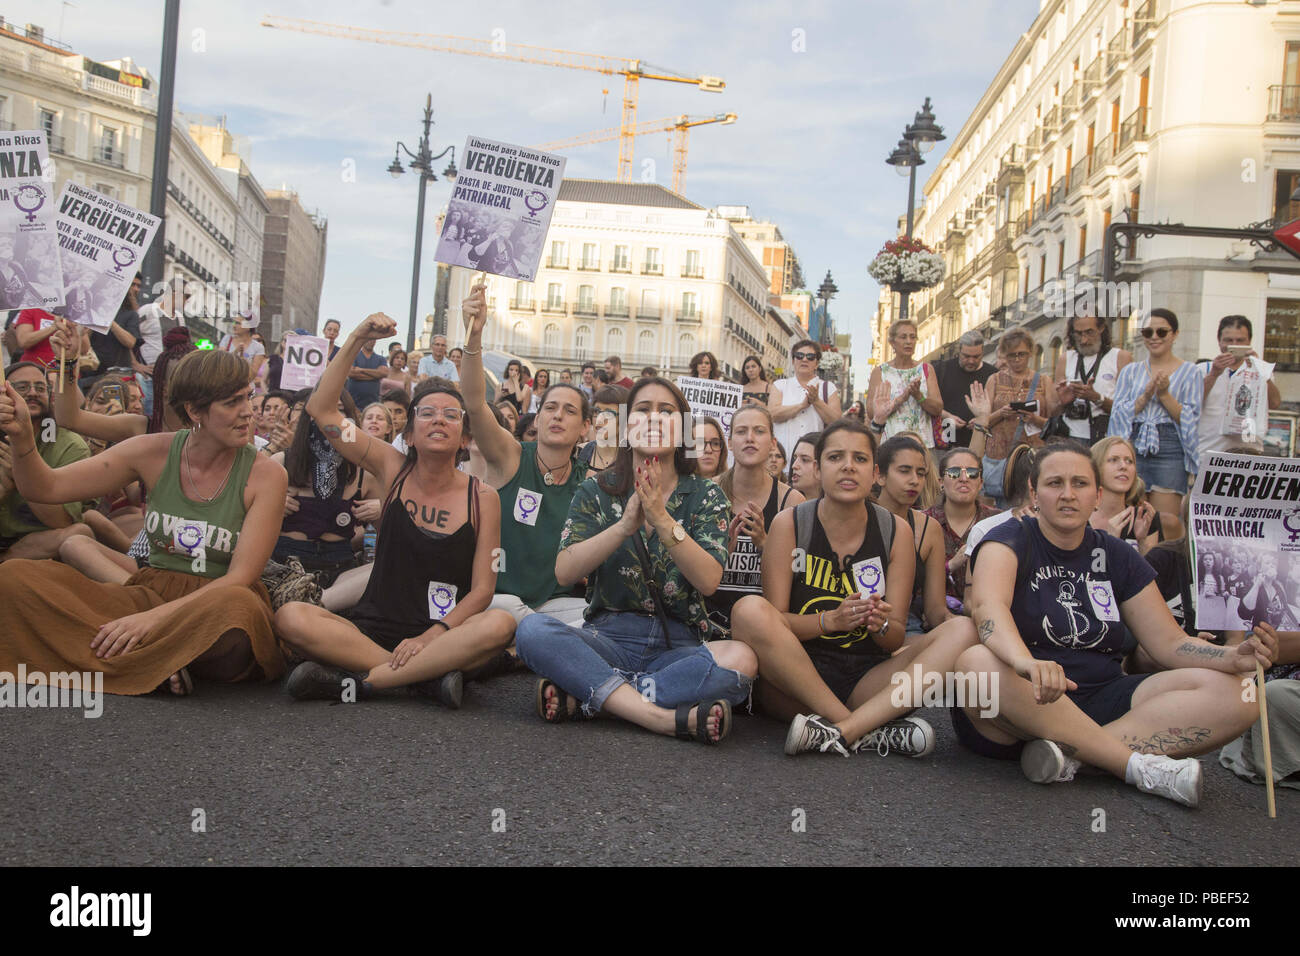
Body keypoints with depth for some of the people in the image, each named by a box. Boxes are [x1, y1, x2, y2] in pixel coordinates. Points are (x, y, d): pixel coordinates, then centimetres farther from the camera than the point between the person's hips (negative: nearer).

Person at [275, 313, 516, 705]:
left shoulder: (483, 498, 0)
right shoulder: (393, 470, 5)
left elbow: (482, 590, -4)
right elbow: (321, 409, -2)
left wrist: (430, 637, -18)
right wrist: (357, 340, -9)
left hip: (445, 634, -1)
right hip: (374, 628, 1)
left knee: (500, 625, -33)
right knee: (291, 617, -26)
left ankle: (358, 680, -29)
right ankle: (426, 676, -28)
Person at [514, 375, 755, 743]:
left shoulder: (705, 495, 7)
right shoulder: (596, 491, 8)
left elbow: (708, 581, -9)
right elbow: (564, 572, -7)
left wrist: (662, 520, -21)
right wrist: (626, 524, -20)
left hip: (677, 644, 0)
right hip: (608, 636, 0)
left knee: (741, 659, -33)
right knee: (534, 629, -30)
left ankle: (581, 695, -27)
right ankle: (667, 717, -33)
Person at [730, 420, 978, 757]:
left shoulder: (896, 531, 3)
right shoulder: (789, 524, -2)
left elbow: (896, 638, 3)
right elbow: (773, 622, -6)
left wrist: (881, 625, -21)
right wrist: (831, 620, -24)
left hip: (867, 684, 2)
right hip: (792, 682, -2)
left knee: (962, 630, -18)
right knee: (749, 609, -29)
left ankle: (841, 730, -32)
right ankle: (871, 731, -25)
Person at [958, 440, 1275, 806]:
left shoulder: (1116, 557, 13)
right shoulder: (1011, 540, -2)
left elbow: (1170, 643, 11)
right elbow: (989, 606, -24)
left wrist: (1234, 658, -11)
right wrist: (1026, 662, -46)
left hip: (1099, 702, 4)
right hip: (1026, 703, -4)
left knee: (1233, 693, -15)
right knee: (976, 664, -39)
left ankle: (1071, 754, -30)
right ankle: (1141, 767, -31)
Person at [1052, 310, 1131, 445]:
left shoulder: (1121, 357, 5)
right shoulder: (1065, 359, 14)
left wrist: (1097, 398, -17)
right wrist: (1062, 402, -8)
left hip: (1107, 439, -2)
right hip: (1072, 438, 2)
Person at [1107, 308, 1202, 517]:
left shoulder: (1190, 372, 7)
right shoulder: (1131, 370, 15)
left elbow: (1190, 420, -1)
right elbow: (1118, 413, 4)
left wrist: (1164, 395, -11)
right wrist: (1146, 395, -9)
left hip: (1169, 449, -2)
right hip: (1133, 448, 2)